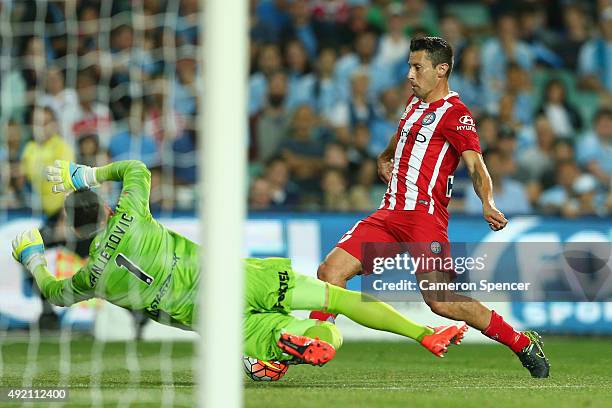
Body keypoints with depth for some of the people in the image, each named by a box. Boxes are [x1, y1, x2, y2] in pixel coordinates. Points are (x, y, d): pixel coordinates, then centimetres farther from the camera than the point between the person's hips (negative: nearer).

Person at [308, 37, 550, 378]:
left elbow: (475, 164, -19)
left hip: (425, 215, -8)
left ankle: (524, 345, -6)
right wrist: (386, 160, 20)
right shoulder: (415, 104, 20)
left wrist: (488, 204, -37)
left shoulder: (454, 113, -6)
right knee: (331, 270, -7)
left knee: (440, 301, -18)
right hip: (391, 213, 8)